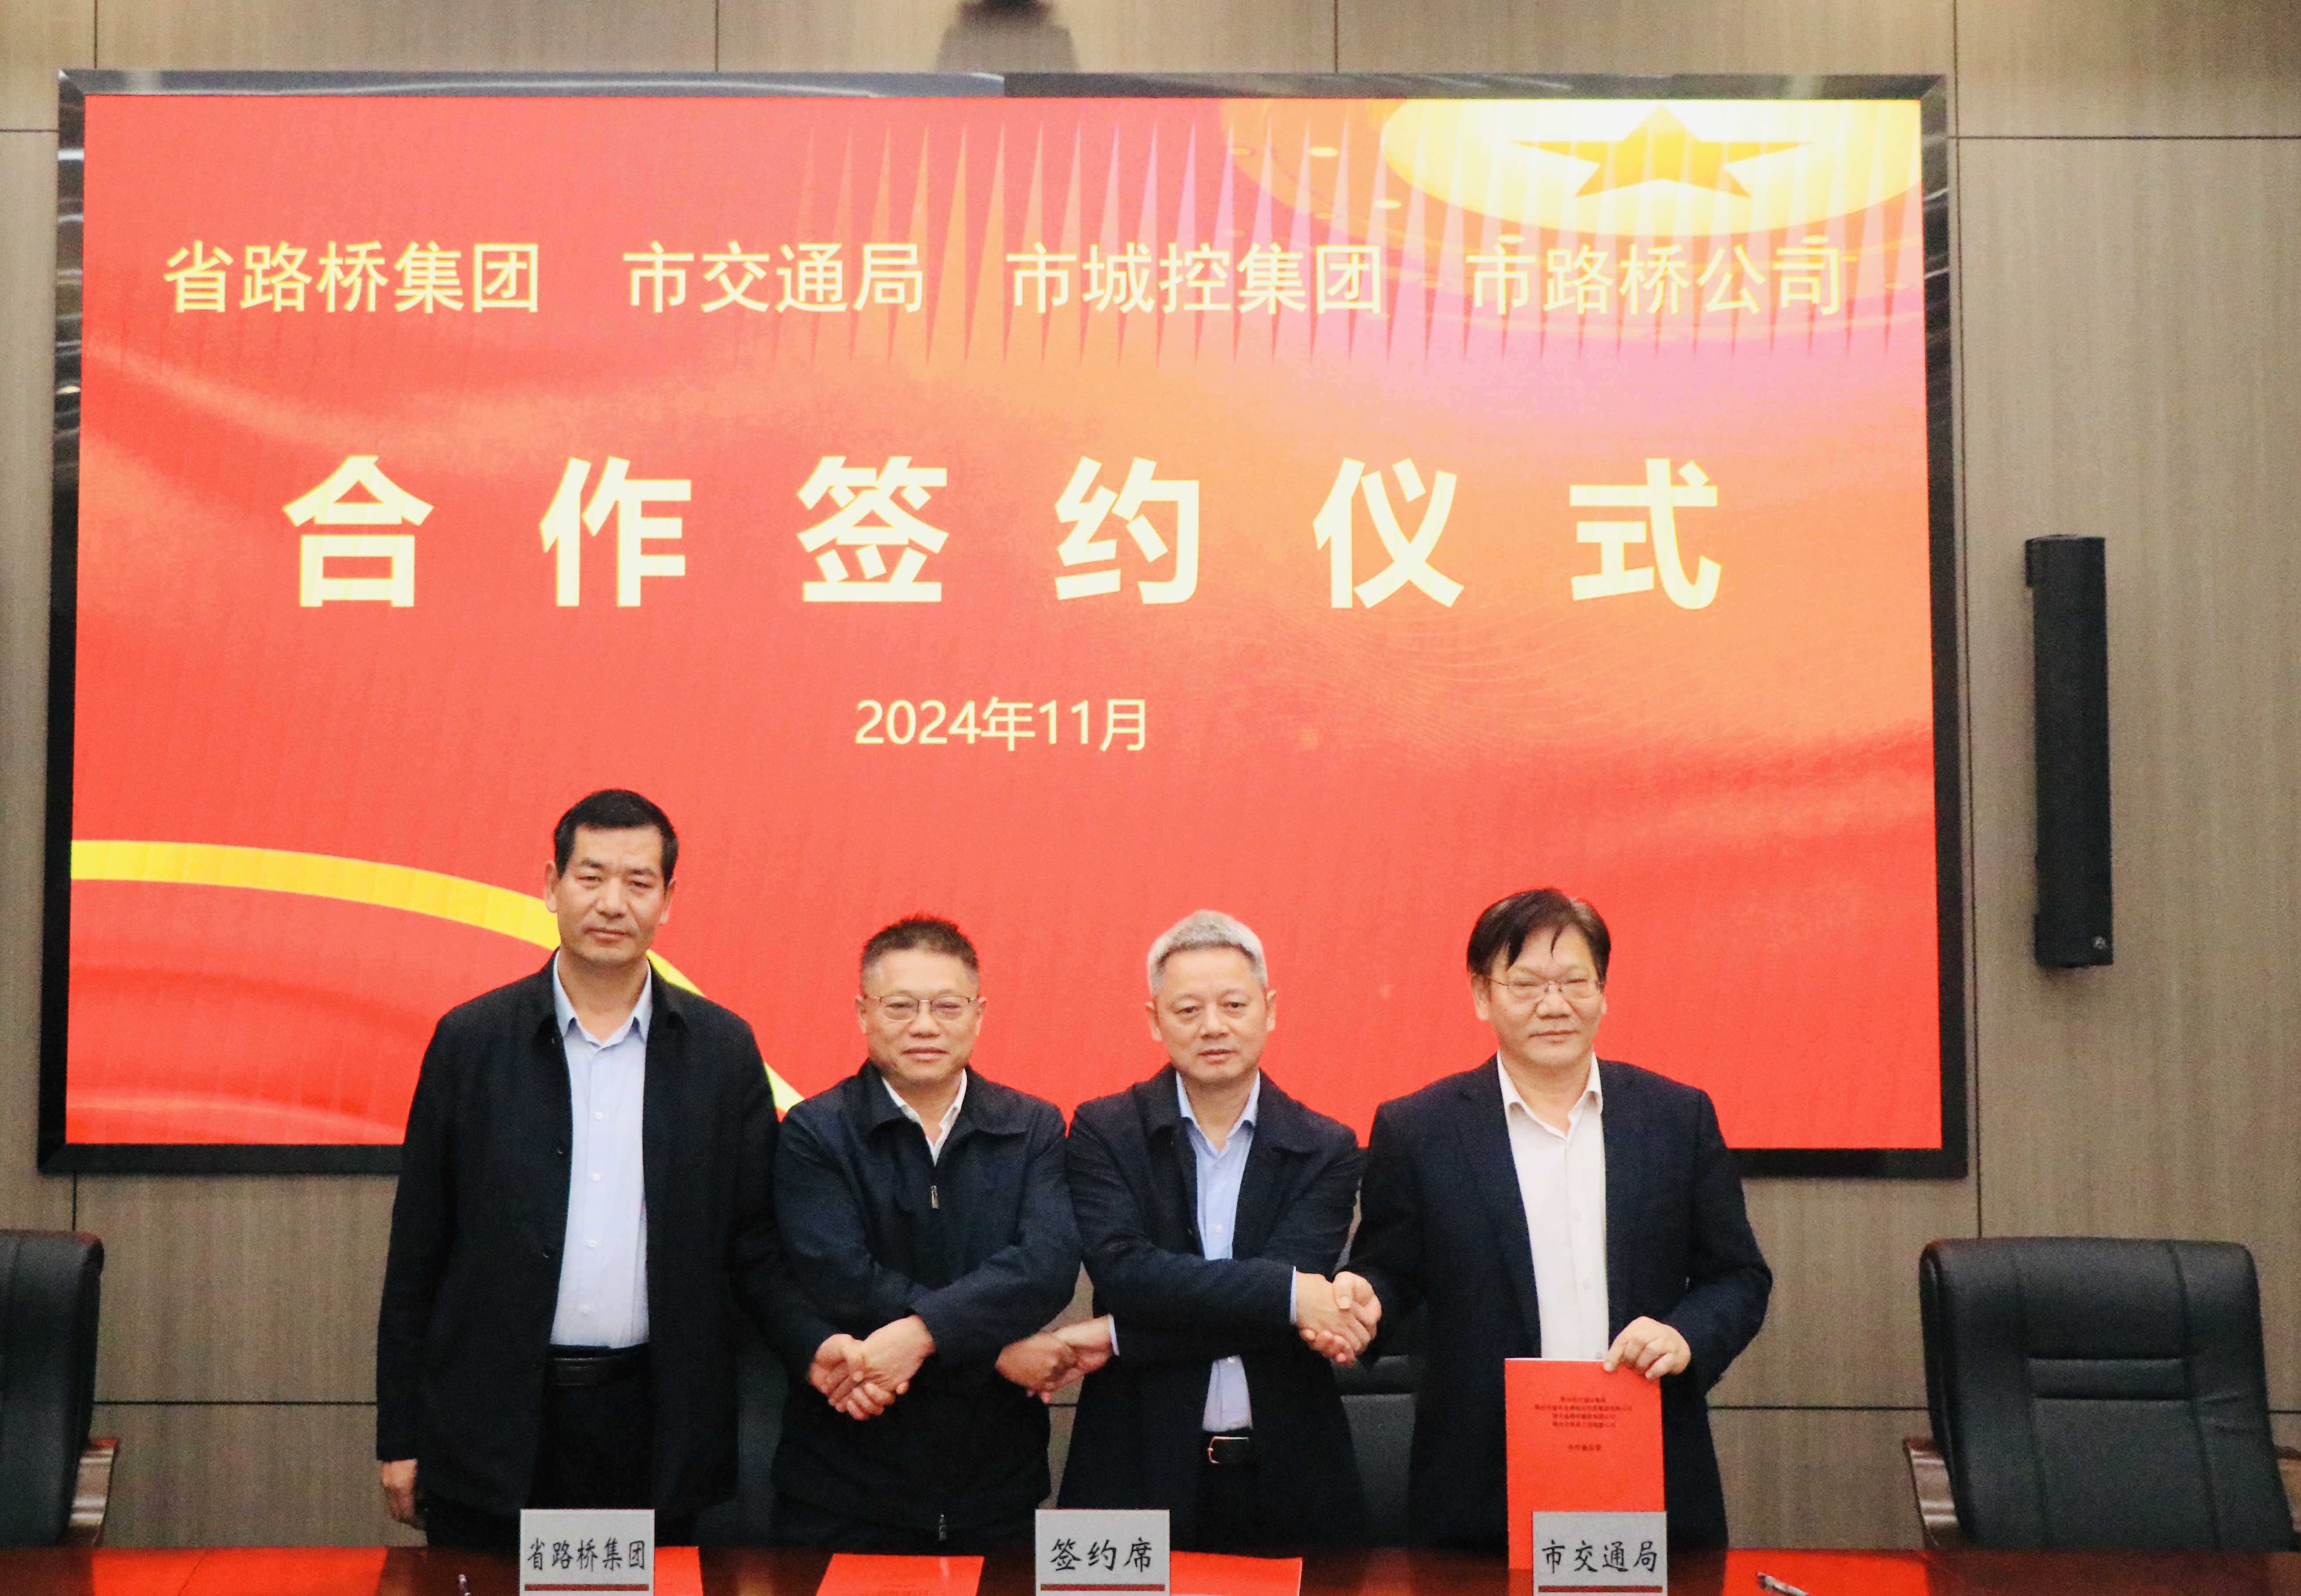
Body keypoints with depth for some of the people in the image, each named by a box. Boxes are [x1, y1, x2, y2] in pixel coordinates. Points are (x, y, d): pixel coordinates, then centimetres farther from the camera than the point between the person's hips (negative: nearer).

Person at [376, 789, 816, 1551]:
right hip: (492, 1427, 0)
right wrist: (400, 1438, 3)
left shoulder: (723, 1049, 3)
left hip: (655, 1424, 1)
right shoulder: (471, 1040, 1)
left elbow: (755, 1241, 5)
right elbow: (417, 1251, 4)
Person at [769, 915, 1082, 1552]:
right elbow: (841, 1281, -16)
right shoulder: (814, 1134, -3)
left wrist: (920, 1333, -25)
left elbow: (1049, 1265, -12)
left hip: (999, 1484, 2)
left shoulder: (1035, 1129, 4)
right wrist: (999, 1349, -17)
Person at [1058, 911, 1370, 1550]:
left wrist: (1118, 1337, -16)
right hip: (1143, 1472, -1)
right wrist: (1289, 1292, -22)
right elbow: (1123, 1270, -16)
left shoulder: (1325, 1150, 1)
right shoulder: (1103, 1132, 0)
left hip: (1287, 1475, 1)